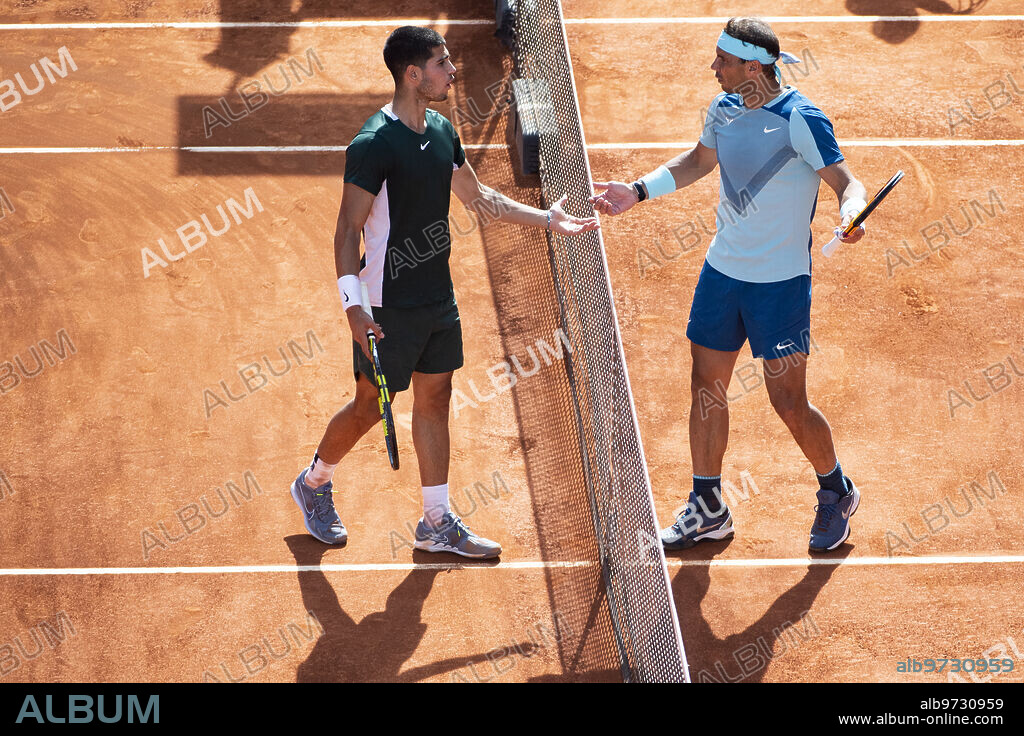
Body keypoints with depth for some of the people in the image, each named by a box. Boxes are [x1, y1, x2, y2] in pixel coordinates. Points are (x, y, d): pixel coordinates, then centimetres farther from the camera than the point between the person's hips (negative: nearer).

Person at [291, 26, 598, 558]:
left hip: (438, 298, 8)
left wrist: (546, 219, 19)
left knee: (434, 399, 11)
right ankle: (313, 483, 30)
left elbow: (477, 196, 20)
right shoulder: (373, 145, -20)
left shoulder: (442, 131, 5)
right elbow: (348, 230, -19)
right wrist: (353, 307, -25)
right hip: (389, 307, -8)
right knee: (371, 406, 5)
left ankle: (437, 523, 20)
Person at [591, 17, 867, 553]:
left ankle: (836, 492, 24)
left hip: (781, 282, -7)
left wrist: (851, 209, -41)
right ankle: (707, 510, 24)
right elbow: (700, 161, 21)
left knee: (789, 404, -2)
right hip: (722, 269, 7)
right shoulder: (725, 109, 2)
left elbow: (844, 179, -18)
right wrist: (637, 192, 16)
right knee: (706, 387, 11)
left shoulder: (801, 120, -19)